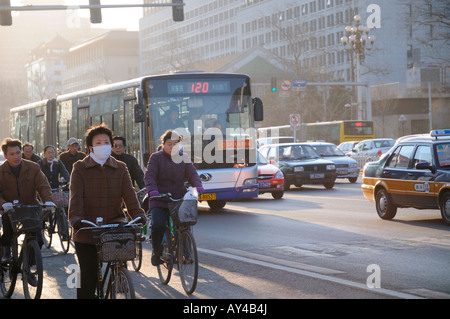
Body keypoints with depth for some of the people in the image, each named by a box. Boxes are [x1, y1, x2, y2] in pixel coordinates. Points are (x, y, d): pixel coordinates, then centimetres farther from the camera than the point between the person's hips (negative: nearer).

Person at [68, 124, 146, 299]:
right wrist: (76, 218, -27)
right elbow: (76, 196, -9)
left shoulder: (120, 168, 10)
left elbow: (129, 194, -1)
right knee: (88, 274, -2)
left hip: (114, 224, 2)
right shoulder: (80, 168, 3)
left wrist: (138, 214, -19)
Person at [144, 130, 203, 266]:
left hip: (179, 199, 3)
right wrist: (152, 190, -28)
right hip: (159, 200, -3)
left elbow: (192, 173, 5)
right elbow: (149, 176, -7)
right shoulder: (156, 157, 4)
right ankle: (157, 253, 3)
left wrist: (198, 186, -17)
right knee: (158, 226, -22)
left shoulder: (183, 158, 15)